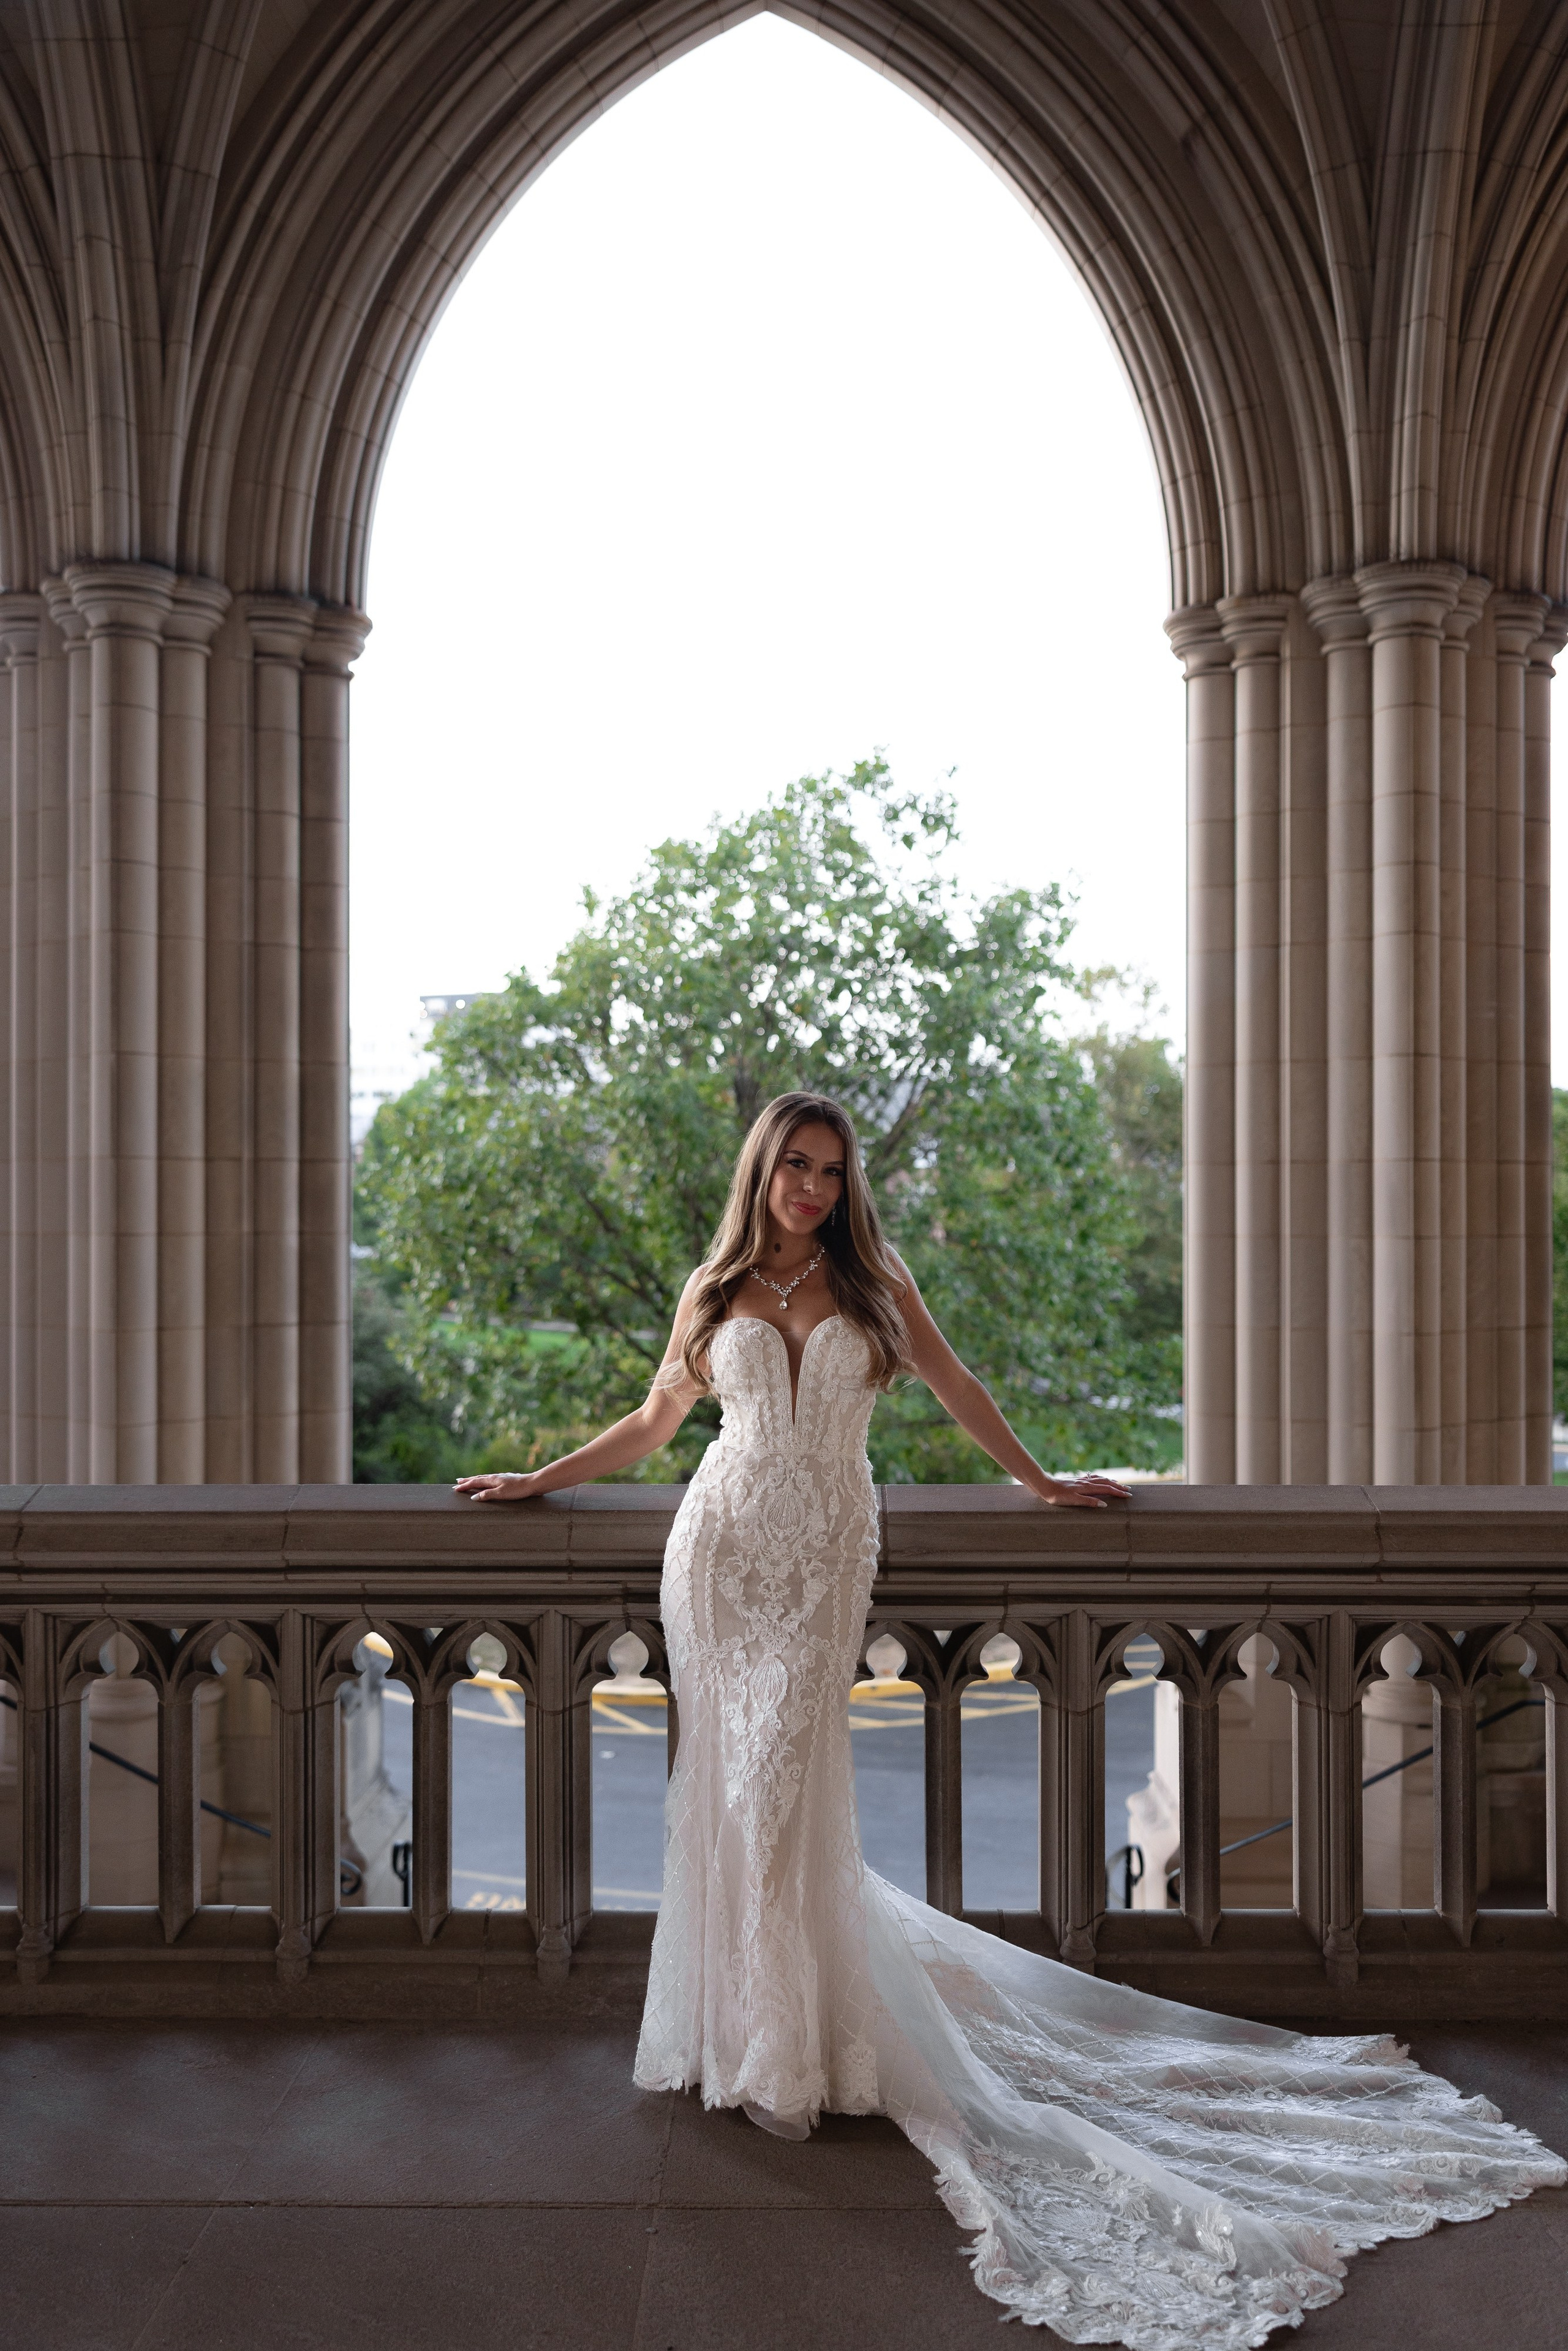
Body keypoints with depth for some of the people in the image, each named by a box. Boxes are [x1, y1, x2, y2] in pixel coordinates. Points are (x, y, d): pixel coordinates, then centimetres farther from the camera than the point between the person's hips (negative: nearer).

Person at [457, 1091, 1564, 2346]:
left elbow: (957, 1387, 16)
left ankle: (795, 2046, 11)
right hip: (723, 1548, 2)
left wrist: (1042, 1482, 20)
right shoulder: (714, 1291, 8)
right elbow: (653, 1421, 16)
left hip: (826, 1559, -1)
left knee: (786, 1788, -5)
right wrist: (535, 1480, 17)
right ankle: (743, 2027, 21)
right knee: (731, 1788, 4)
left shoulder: (873, 1280, 6)